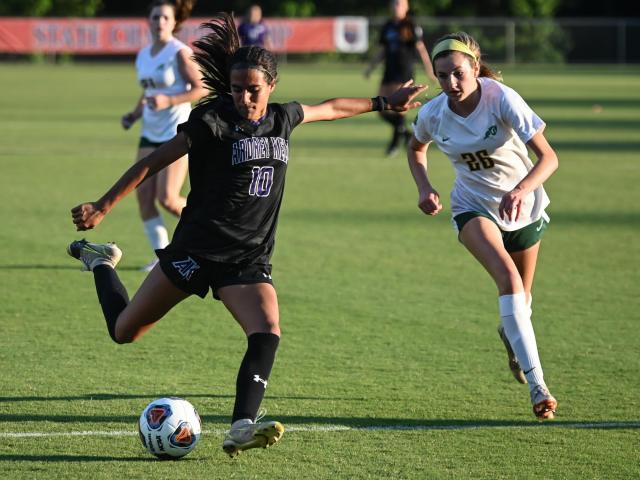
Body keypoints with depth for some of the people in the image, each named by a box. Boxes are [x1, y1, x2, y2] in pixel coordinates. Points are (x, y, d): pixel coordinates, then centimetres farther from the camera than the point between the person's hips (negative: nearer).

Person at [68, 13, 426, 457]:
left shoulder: (282, 118, 5)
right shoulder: (213, 121, -12)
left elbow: (331, 108, 26)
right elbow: (153, 163, -13)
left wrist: (383, 103, 34)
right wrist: (102, 207, -18)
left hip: (250, 261, 4)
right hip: (197, 250, -4)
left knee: (267, 336, -23)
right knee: (125, 332, 7)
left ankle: (242, 429, -28)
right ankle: (100, 260, 36)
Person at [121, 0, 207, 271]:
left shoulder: (180, 53, -10)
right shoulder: (143, 56, 11)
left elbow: (201, 89, -13)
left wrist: (168, 101, -24)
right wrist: (134, 115, 7)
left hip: (178, 134, -7)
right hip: (150, 134, 7)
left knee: (167, 199, -12)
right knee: (143, 195, -4)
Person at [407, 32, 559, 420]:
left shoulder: (503, 99, -26)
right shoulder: (433, 115, -16)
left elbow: (548, 158, -30)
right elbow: (416, 148, 10)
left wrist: (520, 191, -47)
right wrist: (424, 188, -8)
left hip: (523, 204, 0)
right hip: (474, 207, 0)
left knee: (522, 297, 15)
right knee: (508, 278, -26)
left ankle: (511, 335, 56)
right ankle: (537, 385, -32)